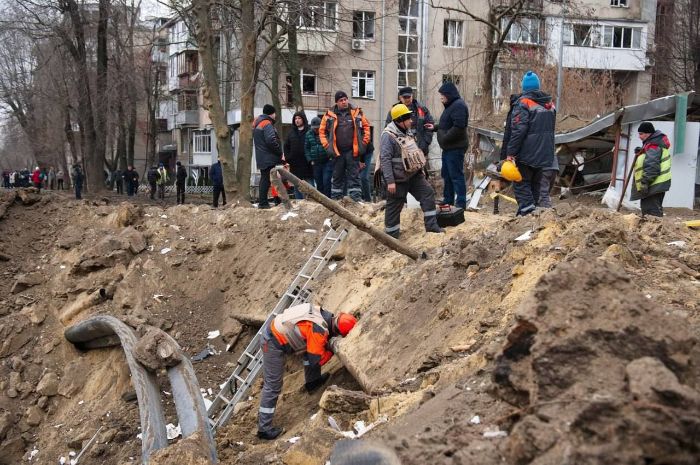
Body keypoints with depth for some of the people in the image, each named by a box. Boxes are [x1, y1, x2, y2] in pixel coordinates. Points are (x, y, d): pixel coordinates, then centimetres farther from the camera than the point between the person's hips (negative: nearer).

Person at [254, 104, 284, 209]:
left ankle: (262, 202, 17)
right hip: (269, 158, -10)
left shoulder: (257, 123, 18)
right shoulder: (267, 124, -13)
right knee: (266, 179, -8)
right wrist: (280, 152, -13)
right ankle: (263, 203, -9)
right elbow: (271, 140, -24)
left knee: (264, 179, 14)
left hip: (261, 157, 10)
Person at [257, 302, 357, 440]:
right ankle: (264, 429, 3)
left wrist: (328, 345, 3)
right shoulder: (319, 331, -25)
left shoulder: (325, 315, -1)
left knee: (310, 347, 21)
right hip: (274, 345, -9)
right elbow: (316, 361, -18)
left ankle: (312, 381, 33)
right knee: (272, 387, -2)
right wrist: (332, 350, -5)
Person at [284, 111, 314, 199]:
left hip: (307, 164, -5)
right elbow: (286, 146, 16)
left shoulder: (309, 132, -3)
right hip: (295, 164, 5)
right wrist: (287, 158, 4)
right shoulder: (291, 132, 12)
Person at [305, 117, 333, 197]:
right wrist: (310, 160, 4)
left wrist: (331, 156, -10)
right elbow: (306, 148, 12)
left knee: (326, 182, -10)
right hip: (316, 163, 4)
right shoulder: (309, 134, 8)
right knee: (319, 184, 8)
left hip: (327, 162, -4)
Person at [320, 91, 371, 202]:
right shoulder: (330, 115, 3)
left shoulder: (357, 112, 3)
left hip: (353, 151, -1)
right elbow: (322, 131, 9)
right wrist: (327, 145, 0)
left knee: (354, 176, 0)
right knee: (337, 176, 10)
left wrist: (363, 143, 2)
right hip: (337, 152, 1)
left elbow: (366, 127, 8)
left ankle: (356, 199, 0)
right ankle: (335, 199, 18)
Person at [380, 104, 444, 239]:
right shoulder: (388, 136, -20)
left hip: (414, 174, 8)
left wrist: (421, 169, 22)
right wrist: (390, 181, -28)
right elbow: (385, 159, -24)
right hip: (398, 179, -8)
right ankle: (391, 236, 12)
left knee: (427, 193, -2)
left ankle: (431, 225, 2)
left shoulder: (407, 131, 8)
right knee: (394, 206, 1)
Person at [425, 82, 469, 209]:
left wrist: (444, 139, -20)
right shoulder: (450, 105, 17)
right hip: (448, 147, 11)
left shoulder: (458, 105, -16)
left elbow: (458, 127, -25)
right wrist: (434, 127, 14)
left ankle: (461, 203, -2)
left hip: (455, 148, -11)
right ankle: (448, 200, 28)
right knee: (446, 174, 18)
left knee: (456, 175, -7)